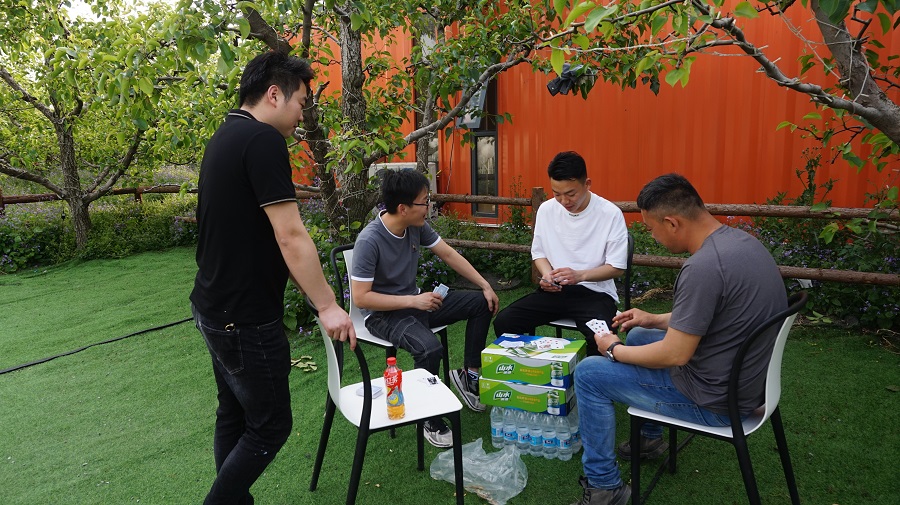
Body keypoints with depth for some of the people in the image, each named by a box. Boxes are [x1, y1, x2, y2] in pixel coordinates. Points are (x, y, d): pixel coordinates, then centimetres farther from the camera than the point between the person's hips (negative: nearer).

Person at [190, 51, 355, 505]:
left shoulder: (224, 137, 12)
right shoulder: (262, 140, -18)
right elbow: (290, 236, -23)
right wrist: (327, 306, -18)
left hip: (215, 308, 10)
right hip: (245, 318, -10)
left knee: (234, 417, 18)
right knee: (269, 426, 3)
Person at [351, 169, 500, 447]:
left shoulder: (417, 226, -6)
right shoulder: (369, 241, -26)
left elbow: (449, 254, 5)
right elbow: (360, 298, -25)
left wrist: (485, 285, 0)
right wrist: (413, 301, -26)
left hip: (415, 301, 8)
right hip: (383, 314, -8)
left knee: (481, 302, 2)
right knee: (429, 348, -35)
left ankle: (470, 373, 11)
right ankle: (431, 420, -11)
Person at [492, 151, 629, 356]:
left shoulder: (610, 214, -9)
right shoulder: (546, 210, 3)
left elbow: (617, 267, -5)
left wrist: (580, 275, -22)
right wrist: (547, 275, -7)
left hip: (595, 291, -3)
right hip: (553, 290, 4)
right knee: (502, 322, -16)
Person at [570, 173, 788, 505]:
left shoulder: (703, 267, -30)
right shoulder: (739, 240, 0)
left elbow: (675, 355, -24)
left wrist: (614, 350, -9)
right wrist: (655, 320, 14)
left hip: (714, 401, -9)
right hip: (748, 378, 10)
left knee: (588, 374, -2)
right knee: (639, 337, 27)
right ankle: (650, 438, 38)